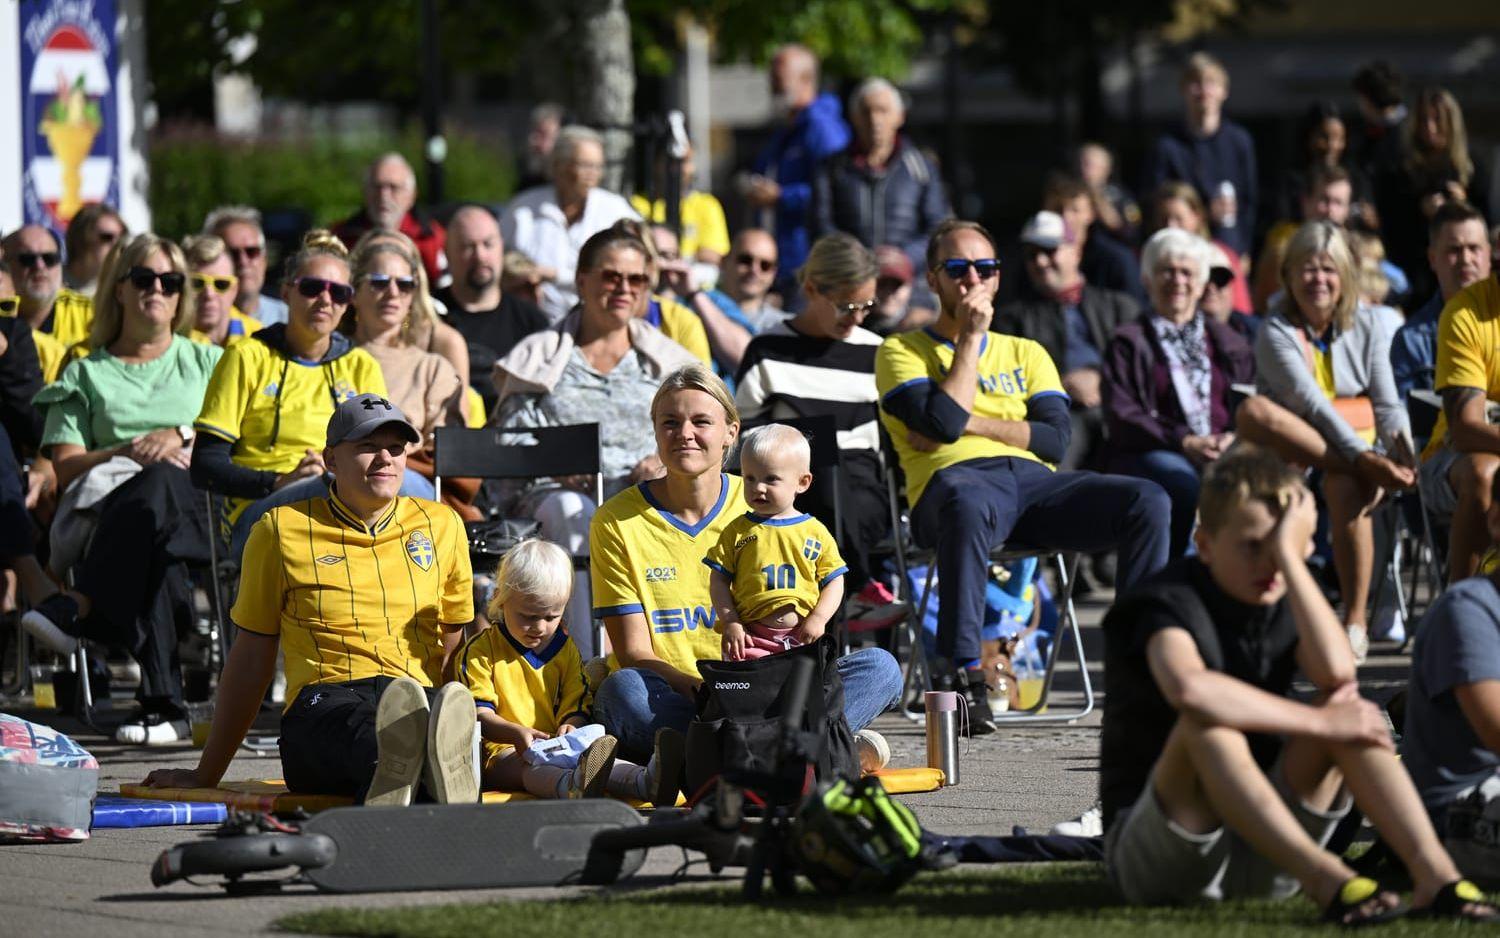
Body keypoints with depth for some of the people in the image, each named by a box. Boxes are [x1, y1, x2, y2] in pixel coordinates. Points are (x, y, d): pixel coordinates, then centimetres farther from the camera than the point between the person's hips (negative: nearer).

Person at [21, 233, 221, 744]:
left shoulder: (207, 362, 27)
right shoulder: (86, 375, 24)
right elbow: (66, 470, 10)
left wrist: (180, 439, -5)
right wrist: (128, 452, -7)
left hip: (196, 505, 0)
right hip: (106, 509, 0)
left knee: (155, 487, -42)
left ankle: (78, 606, -54)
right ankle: (161, 701, -52)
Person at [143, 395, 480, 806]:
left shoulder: (442, 526, 21)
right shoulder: (281, 529, 15)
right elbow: (250, 656, 21)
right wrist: (206, 775, 23)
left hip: (424, 697, 2)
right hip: (322, 703, -2)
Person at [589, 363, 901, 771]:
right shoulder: (617, 521, 0)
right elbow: (633, 654, -5)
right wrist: (696, 687, -26)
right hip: (666, 701, -3)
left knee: (880, 667, -18)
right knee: (621, 690, -37)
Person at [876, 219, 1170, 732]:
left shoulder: (1025, 354, 28)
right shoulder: (902, 351, 15)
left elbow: (1056, 439, 11)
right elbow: (942, 422, -5)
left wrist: (968, 422, 0)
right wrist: (970, 336, 5)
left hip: (1035, 482, 4)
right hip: (956, 479, -4)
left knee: (1149, 501, -22)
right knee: (969, 504, -44)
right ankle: (961, 674, -41)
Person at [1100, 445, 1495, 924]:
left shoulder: (1285, 604, 5)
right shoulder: (1170, 602, -13)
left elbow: (1337, 672, -20)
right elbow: (1188, 689, -38)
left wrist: (1290, 554, -19)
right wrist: (1318, 723, -31)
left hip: (1259, 858, 5)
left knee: (1350, 711, -14)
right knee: (1207, 724, -33)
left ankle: (1433, 871, -32)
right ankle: (1324, 879, -46)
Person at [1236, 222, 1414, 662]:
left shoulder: (1368, 329, 9)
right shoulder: (1275, 333, -4)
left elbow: (1387, 405, 3)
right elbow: (1309, 402, -18)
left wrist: (1400, 449, -21)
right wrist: (1363, 458, -31)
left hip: (1355, 450, 1)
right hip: (1292, 449, -1)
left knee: (1346, 488, -37)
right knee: (1254, 413, -33)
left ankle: (1356, 621, -31)